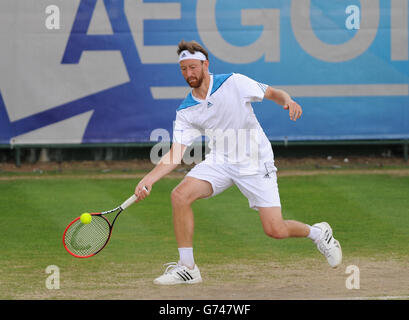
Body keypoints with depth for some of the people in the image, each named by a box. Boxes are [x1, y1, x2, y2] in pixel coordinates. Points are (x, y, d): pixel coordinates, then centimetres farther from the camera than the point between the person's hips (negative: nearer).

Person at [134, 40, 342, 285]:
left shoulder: (234, 83, -10)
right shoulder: (186, 112, -1)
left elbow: (273, 93, 0)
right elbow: (176, 154, -6)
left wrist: (288, 101, -23)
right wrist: (149, 179, -20)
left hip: (255, 162, -4)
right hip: (219, 162, 4)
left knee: (275, 230, -12)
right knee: (180, 195, -20)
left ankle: (318, 233, 23)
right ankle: (187, 268, -10)